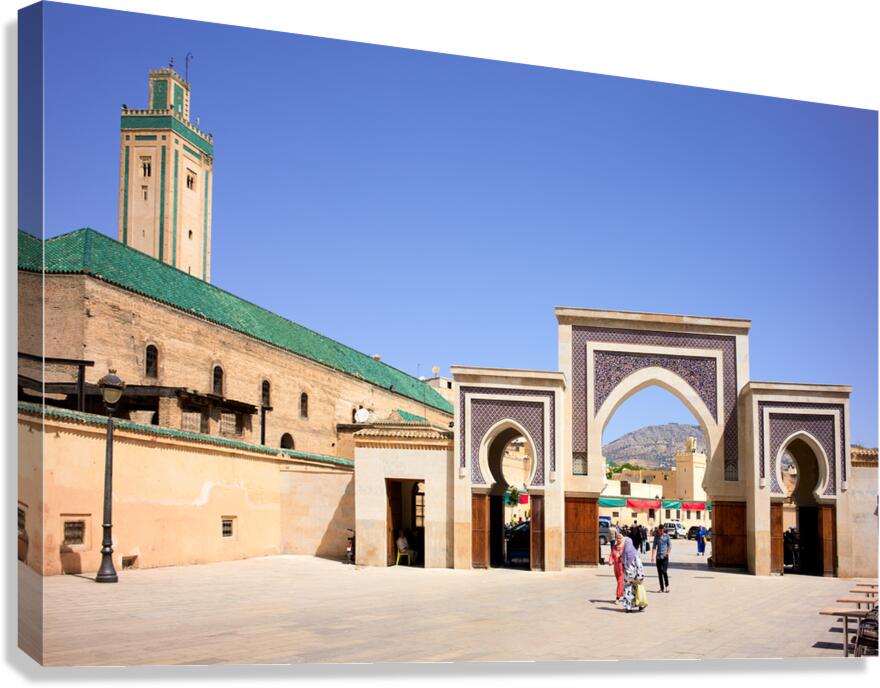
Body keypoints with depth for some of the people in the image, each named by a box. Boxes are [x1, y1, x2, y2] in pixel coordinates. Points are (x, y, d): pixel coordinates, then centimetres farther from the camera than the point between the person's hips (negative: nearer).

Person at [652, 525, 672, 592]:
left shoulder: (666, 536, 2)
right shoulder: (656, 536, 7)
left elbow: (670, 545, 2)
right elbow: (654, 547, 8)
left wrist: (668, 553, -14)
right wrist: (653, 556, 0)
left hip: (665, 556, -3)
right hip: (658, 556, 3)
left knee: (664, 571, -15)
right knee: (659, 572, 3)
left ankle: (667, 586, -2)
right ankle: (662, 588, 9)